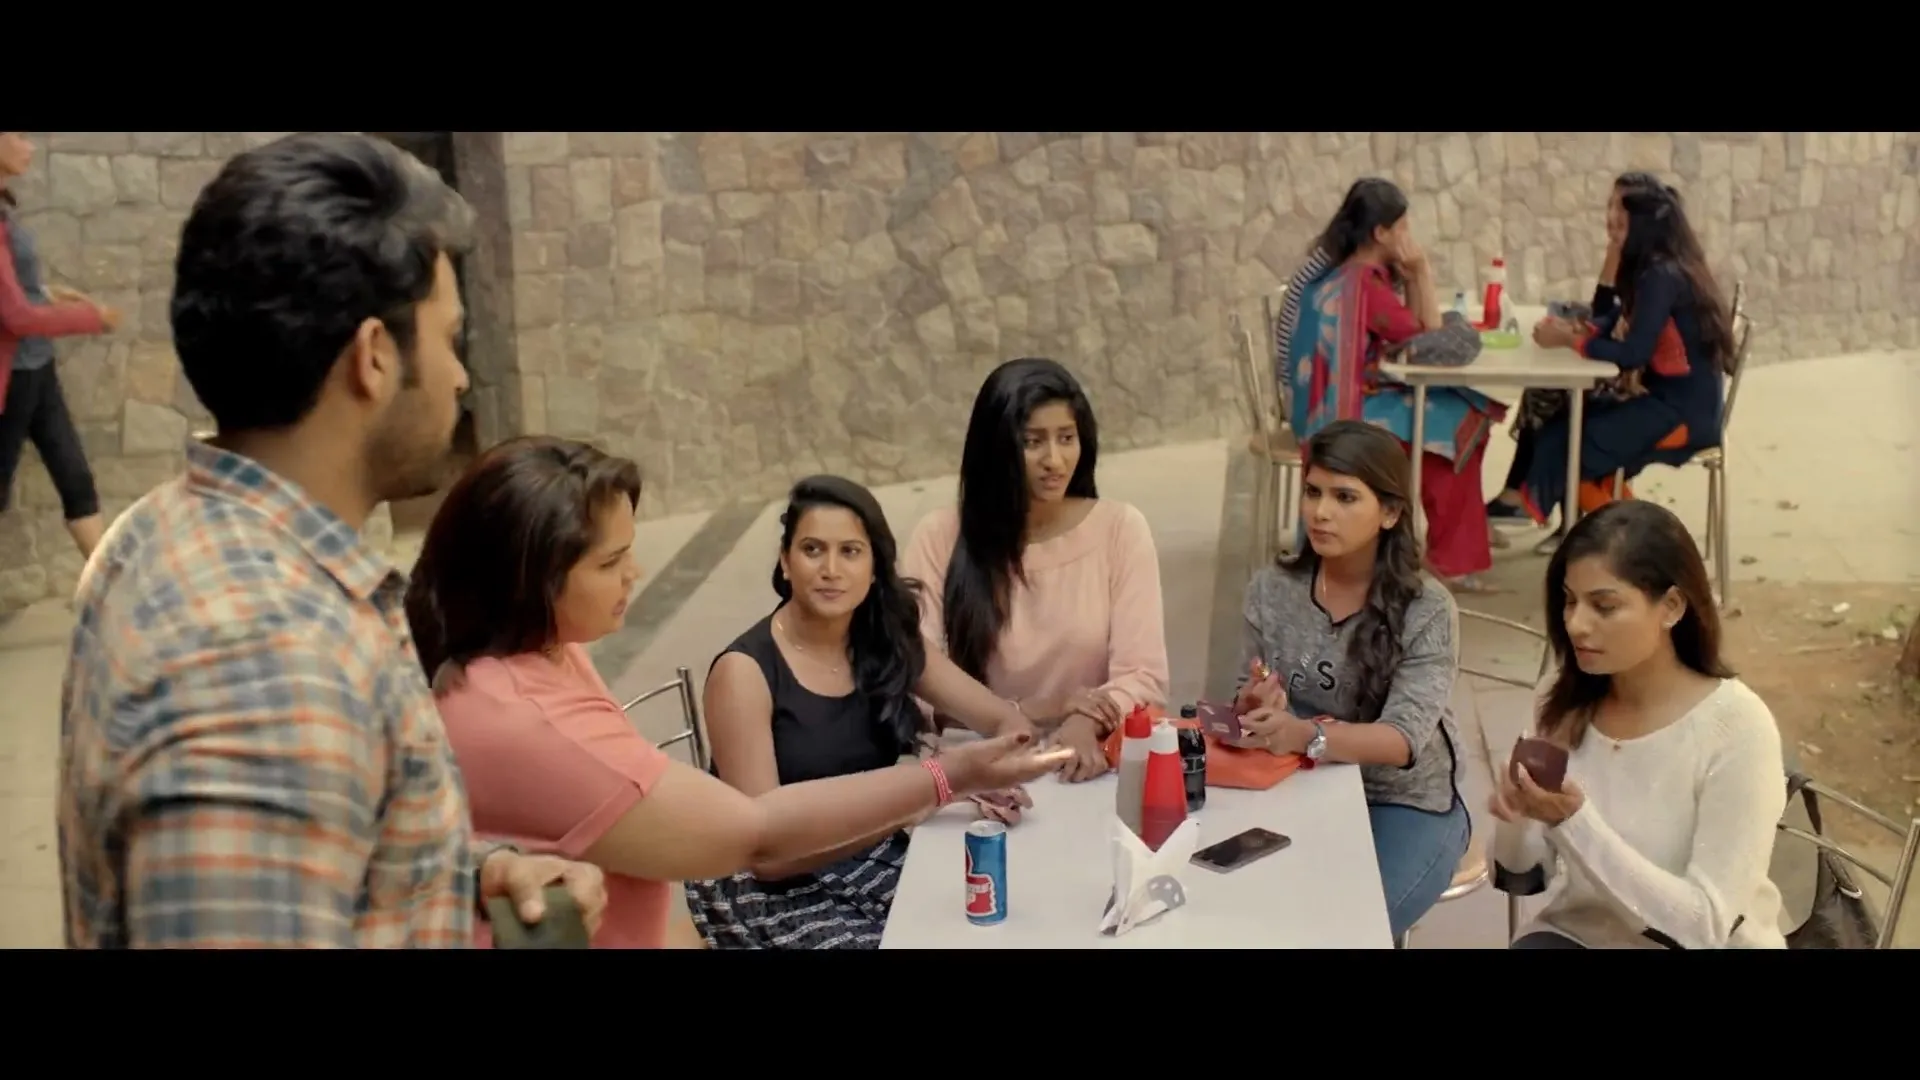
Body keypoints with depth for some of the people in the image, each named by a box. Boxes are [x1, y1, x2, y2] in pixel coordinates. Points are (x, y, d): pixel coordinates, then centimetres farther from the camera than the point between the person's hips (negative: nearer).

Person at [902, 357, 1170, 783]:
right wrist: (1036, 709, -16)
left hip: (1089, 762, 0)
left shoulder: (1121, 528, -1)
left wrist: (1086, 724, -26)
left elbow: (1144, 679, -6)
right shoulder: (939, 537, -3)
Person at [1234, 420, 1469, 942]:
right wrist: (1257, 709, -26)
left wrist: (1305, 734, -41)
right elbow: (1251, 707, -1)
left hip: (1406, 805, -2)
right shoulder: (1271, 591, -2)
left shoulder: (1427, 610, -13)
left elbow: (1404, 738, -22)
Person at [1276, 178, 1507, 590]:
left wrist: (1409, 275, -1)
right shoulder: (1363, 284, -22)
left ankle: (1460, 537, 16)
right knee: (1461, 423, -7)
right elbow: (1431, 339, -12)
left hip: (1349, 398, 10)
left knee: (1466, 411, 8)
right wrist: (1420, 269, -7)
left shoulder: (1352, 272, 8)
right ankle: (1452, 553, 6)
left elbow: (1413, 330, 11)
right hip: (1352, 409, -10)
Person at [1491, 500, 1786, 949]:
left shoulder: (1737, 728, -18)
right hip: (1580, 932, 3)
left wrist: (1574, 823, -28)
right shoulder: (1562, 698, -5)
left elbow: (1704, 926, -19)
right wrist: (1516, 824, -20)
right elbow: (1522, 879, 2)